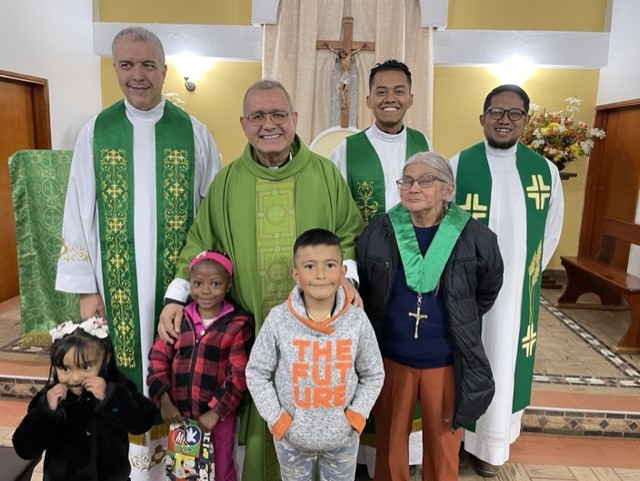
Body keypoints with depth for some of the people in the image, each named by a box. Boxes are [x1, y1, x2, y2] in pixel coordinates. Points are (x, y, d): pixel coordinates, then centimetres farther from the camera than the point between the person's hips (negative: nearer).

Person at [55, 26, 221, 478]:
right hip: (118, 283, 1)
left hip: (181, 281, 0)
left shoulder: (194, 132, 0)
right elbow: (78, 213, 3)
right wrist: (86, 287, 0)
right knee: (127, 371, 9)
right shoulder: (95, 133, 3)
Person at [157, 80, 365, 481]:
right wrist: (176, 297, -3)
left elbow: (350, 234, 8)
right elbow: (200, 244, 7)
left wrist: (347, 276, -7)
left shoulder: (325, 174, 2)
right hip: (249, 327, 1)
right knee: (257, 415, 11)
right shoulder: (227, 181, 4)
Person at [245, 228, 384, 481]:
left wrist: (356, 416, -9)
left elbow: (373, 375, -2)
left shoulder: (357, 320, -16)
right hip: (291, 436, 0)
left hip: (342, 435, 1)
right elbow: (256, 373, -7)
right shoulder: (278, 320, -18)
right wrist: (276, 419, -9)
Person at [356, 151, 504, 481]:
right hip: (390, 358, 1)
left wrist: (461, 322, 10)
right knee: (390, 441, 19)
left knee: (442, 444, 18)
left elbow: (488, 291, 7)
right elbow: (359, 290, 5)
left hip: (446, 362, 0)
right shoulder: (377, 234, -9)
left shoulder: (474, 238, -11)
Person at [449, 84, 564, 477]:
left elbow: (550, 234, 10)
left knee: (506, 362, 13)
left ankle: (491, 442, 32)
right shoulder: (457, 166, -6)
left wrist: (528, 275, 9)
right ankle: (460, 433, 29)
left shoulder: (545, 171, 1)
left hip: (518, 290, 3)